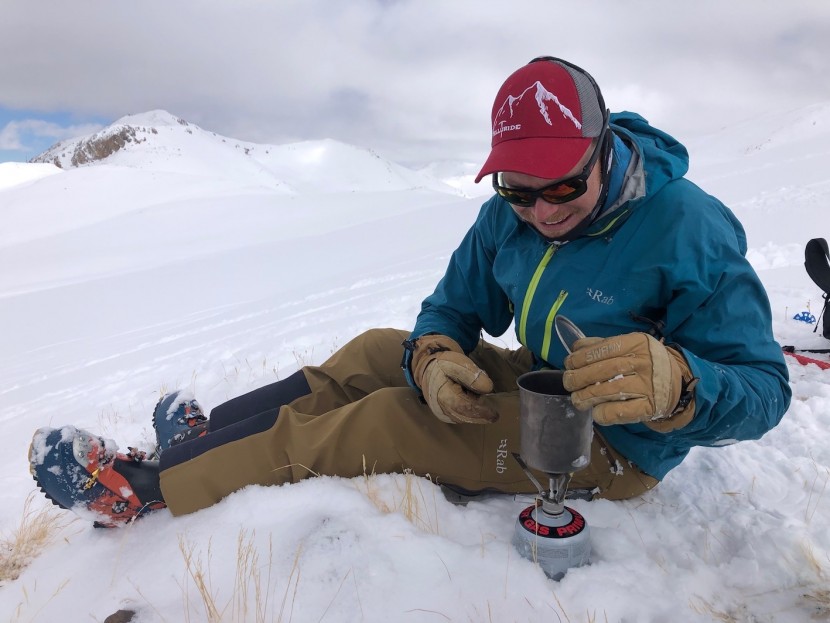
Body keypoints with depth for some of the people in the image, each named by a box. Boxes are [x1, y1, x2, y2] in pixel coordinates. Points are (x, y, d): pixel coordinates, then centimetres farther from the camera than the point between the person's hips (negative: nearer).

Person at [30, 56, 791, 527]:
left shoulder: (687, 230, -24)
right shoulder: (505, 219, -7)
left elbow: (761, 391, -23)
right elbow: (451, 309, -1)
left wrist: (674, 383, -46)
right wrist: (433, 356, -25)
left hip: (614, 443, -6)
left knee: (388, 418, -16)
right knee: (378, 351, 3)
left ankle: (145, 487, -3)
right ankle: (211, 436, 16)